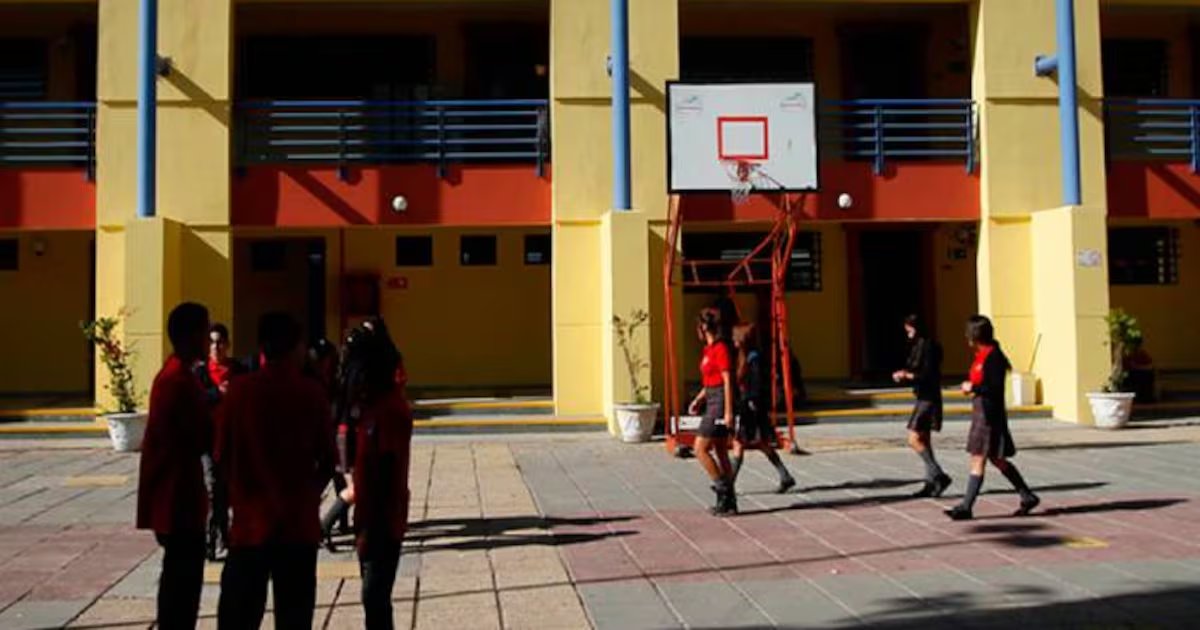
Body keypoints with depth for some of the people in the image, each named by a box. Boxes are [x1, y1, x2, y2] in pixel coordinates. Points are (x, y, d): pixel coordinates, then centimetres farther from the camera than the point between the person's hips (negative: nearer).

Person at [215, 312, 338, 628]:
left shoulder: (240, 390, -6)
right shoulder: (311, 393, -6)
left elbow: (222, 457, -1)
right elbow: (327, 460, -2)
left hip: (250, 521, 0)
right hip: (300, 522, 0)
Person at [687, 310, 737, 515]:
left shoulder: (720, 348, -14)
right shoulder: (710, 349, 14)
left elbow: (727, 381, -18)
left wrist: (728, 412, -20)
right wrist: (697, 400, 12)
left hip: (719, 403, -10)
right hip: (712, 402, 10)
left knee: (701, 449, -8)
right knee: (721, 453, 10)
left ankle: (722, 488, -2)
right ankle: (728, 501, 14)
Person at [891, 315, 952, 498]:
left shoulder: (928, 346, -14)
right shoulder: (918, 346, 14)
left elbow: (929, 376, -19)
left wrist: (907, 375, -15)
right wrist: (904, 375, 3)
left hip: (928, 399, -10)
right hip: (923, 398, 10)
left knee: (914, 439, -13)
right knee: (924, 441, 10)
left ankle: (940, 476, -10)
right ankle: (931, 483, 14)